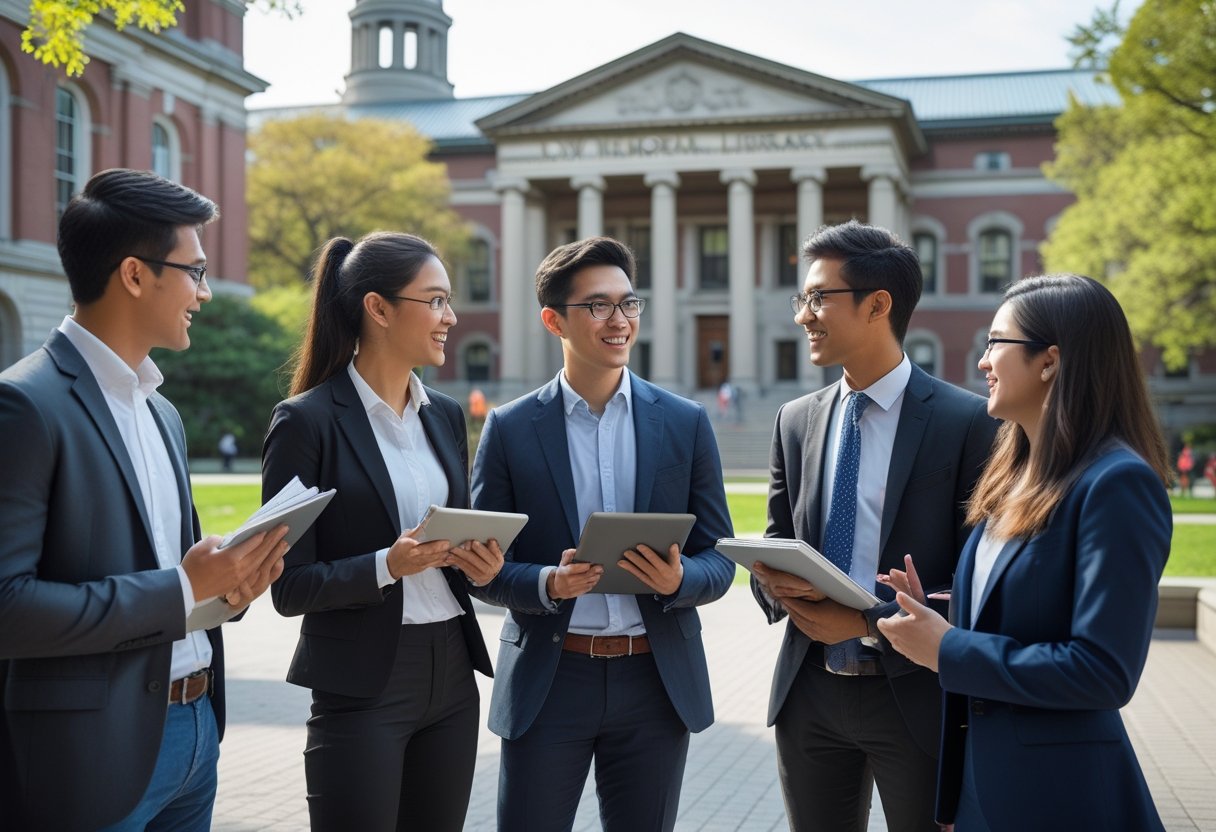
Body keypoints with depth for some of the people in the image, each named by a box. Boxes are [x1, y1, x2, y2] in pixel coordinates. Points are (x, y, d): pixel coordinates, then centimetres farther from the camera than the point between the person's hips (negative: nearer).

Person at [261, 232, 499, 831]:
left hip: (451, 674, 6)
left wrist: (479, 563, -3)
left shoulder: (445, 415, 10)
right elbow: (290, 587, -10)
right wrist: (387, 566, -24)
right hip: (362, 686, -6)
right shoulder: (307, 420, -9)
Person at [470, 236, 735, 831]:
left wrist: (678, 579, -17)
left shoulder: (686, 424, 3)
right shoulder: (510, 429, 0)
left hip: (656, 678, 2)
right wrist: (548, 583, -19)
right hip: (548, 679, -1)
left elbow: (719, 560, 5)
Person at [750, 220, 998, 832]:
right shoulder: (796, 421, 7)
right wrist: (771, 580, -10)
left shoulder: (968, 422, -10)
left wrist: (868, 620, -18)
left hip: (916, 695, -4)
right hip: (809, 693, 5)